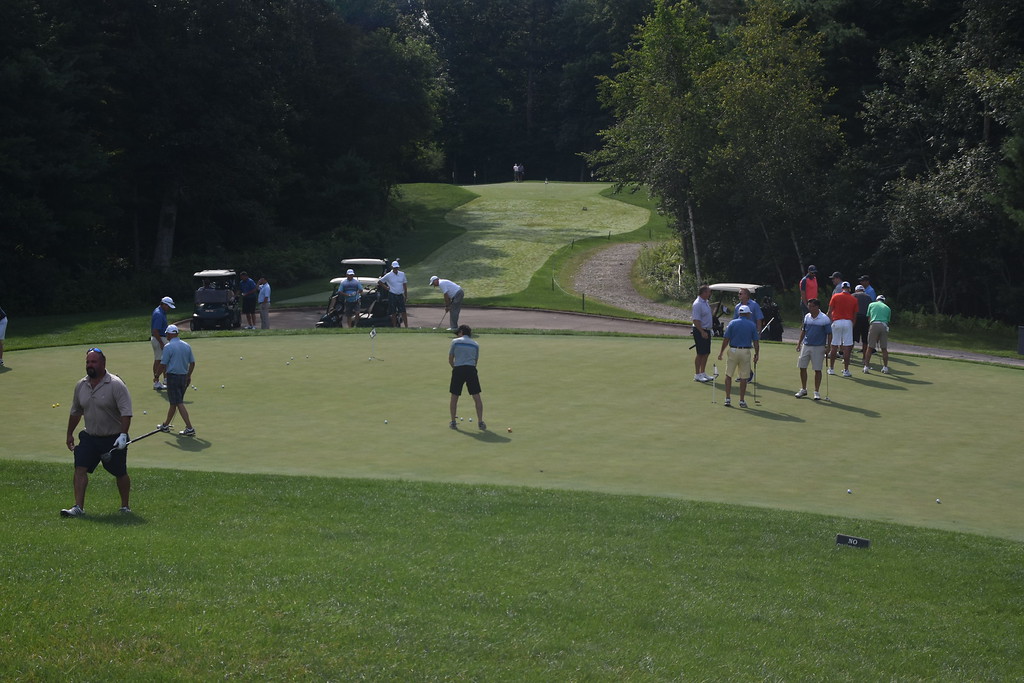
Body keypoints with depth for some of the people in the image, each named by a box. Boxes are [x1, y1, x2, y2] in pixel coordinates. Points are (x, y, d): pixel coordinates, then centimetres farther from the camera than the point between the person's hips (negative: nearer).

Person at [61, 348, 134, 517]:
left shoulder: (116, 385, -15)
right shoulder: (81, 386, 4)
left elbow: (126, 412, -19)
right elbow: (75, 412, 18)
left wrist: (123, 435, -27)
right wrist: (70, 434, 21)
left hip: (113, 438, -5)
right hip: (89, 437, 5)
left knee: (120, 473, 7)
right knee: (80, 469, -9)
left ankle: (125, 507, 24)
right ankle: (78, 507, -8)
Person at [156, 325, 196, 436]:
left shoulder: (168, 347, -12)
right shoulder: (187, 346, 8)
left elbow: (163, 364, -11)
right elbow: (192, 363, 11)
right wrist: (188, 376, 22)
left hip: (173, 377, -7)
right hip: (184, 377, 7)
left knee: (179, 403, -7)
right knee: (174, 402, 18)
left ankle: (189, 428, -15)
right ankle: (166, 425, 32)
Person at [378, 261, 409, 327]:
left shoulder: (402, 274, 6)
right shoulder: (388, 275, -3)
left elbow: (405, 285, 12)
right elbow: (379, 282, 4)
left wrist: (405, 295, 8)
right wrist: (386, 287, -1)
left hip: (400, 295, 2)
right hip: (392, 296, -2)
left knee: (403, 312, -3)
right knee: (393, 313, 1)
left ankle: (406, 326, -3)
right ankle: (394, 326, 8)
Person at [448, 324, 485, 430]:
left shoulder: (455, 342, 7)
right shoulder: (475, 344, 15)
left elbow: (450, 360, 8)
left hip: (458, 370, -1)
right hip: (471, 370, 1)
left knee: (454, 397, 10)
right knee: (476, 397, 5)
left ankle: (453, 422, 12)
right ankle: (480, 422, 3)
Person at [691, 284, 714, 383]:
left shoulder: (705, 302, 12)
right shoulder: (698, 304, -18)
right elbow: (696, 320, -23)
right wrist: (702, 332, -27)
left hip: (706, 331, 9)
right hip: (700, 331, -9)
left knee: (706, 353, 12)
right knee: (700, 353, -5)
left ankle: (703, 373, 20)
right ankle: (697, 375, 1)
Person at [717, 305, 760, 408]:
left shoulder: (733, 323, -1)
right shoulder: (752, 325, 1)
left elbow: (725, 339, -4)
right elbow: (756, 342, 0)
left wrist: (721, 352, 3)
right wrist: (756, 354, 10)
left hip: (733, 350, 0)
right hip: (745, 352, 0)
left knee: (728, 375, 10)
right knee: (743, 378, 6)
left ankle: (728, 398, 4)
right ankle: (742, 401, 7)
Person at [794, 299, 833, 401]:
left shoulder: (825, 319, -9)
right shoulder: (807, 317, 5)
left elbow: (829, 334, -6)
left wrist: (828, 346, -14)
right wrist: (799, 343, 9)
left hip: (818, 347, -5)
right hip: (806, 345, 5)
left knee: (817, 370, 1)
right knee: (802, 367, 7)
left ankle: (816, 392, 11)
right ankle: (803, 389, 23)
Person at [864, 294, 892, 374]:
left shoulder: (872, 304, 18)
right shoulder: (887, 308, 21)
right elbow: (888, 320, 19)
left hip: (874, 325, -1)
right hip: (884, 326, 1)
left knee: (870, 347, 2)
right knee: (884, 348, 8)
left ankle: (866, 367, 2)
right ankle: (885, 367, 10)